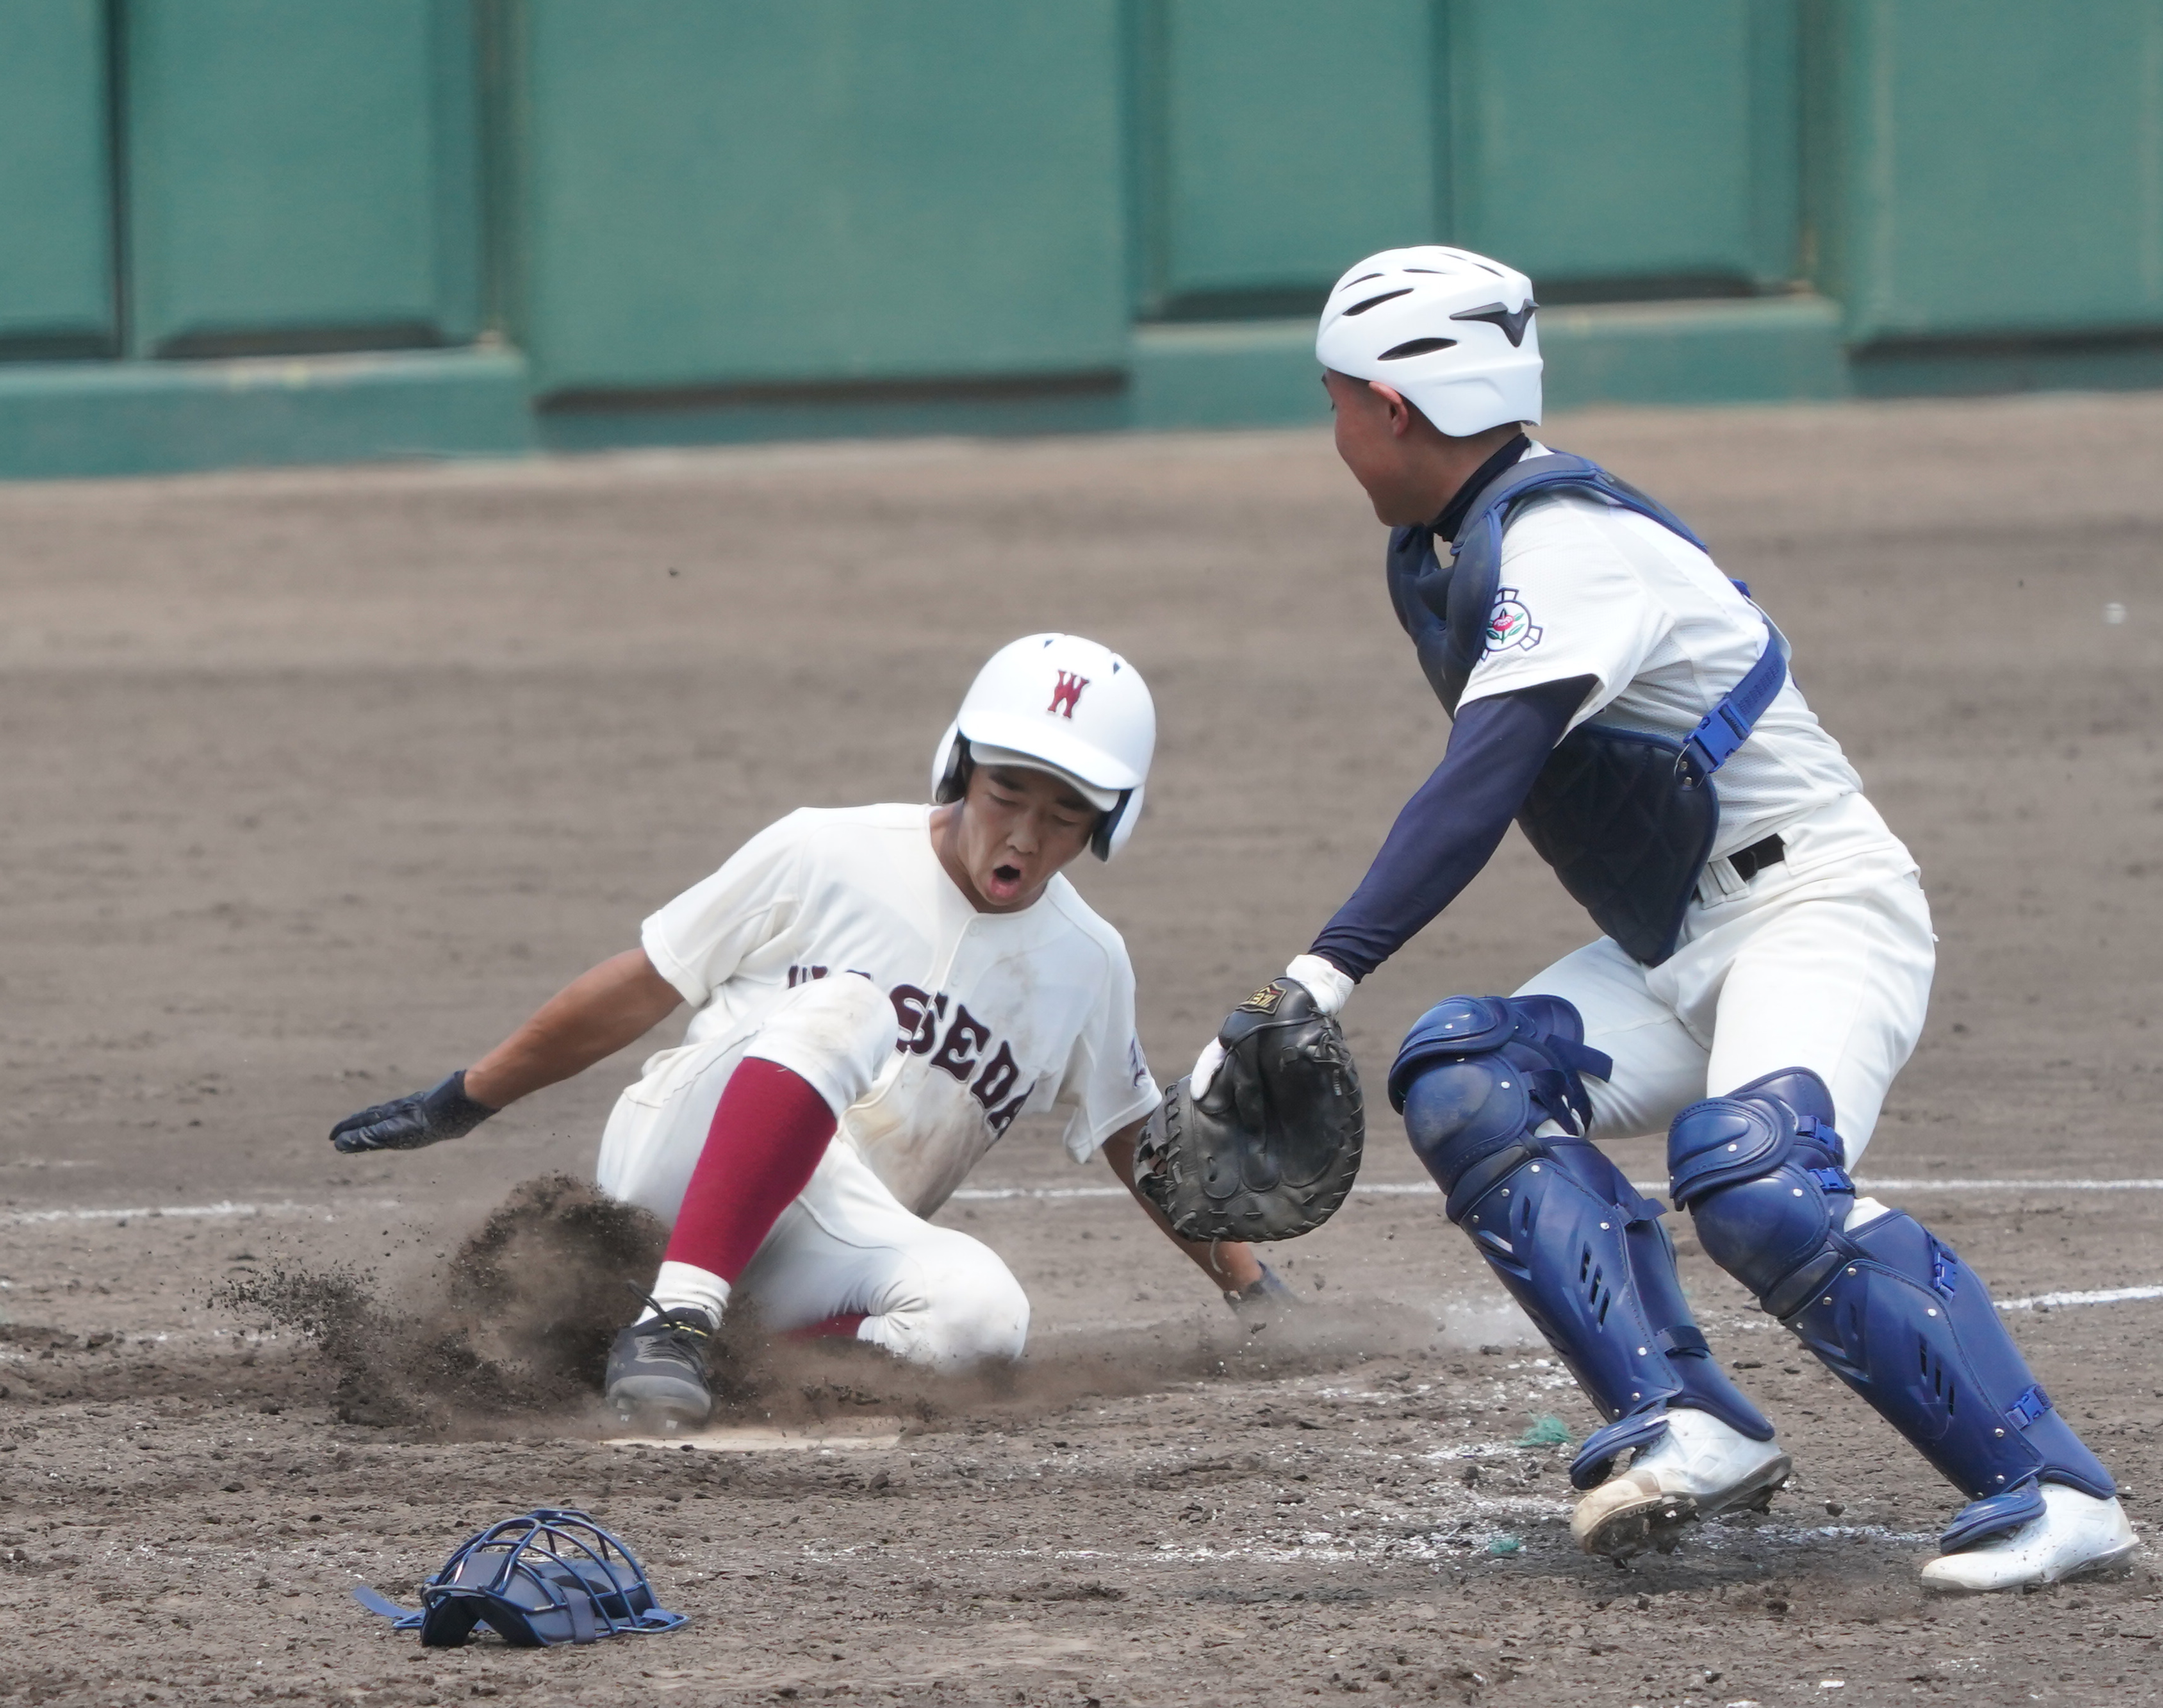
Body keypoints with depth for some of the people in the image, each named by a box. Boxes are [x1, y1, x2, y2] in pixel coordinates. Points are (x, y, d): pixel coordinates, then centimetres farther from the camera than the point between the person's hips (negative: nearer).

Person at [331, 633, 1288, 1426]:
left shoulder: (1085, 968, 7)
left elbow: (1142, 1143, 22)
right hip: (683, 1158, -3)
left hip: (826, 1248, 3)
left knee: (978, 1316, -32)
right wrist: (455, 1107, 8)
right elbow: (637, 991, 4)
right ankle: (673, 1317, -44)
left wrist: (1250, 1286, 20)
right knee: (848, 1007, -35)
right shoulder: (827, 857, -2)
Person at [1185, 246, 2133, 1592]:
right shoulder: (1477, 545, 11)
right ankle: (1685, 1423, -18)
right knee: (1467, 1079, -10)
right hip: (1678, 950, 10)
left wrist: (1323, 978, -39)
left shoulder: (1558, 546, -20)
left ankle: (2055, 1492, -27)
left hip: (1818, 912, -10)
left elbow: (1478, 796, -31)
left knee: (1755, 1180, -31)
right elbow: (1489, 788, 15)